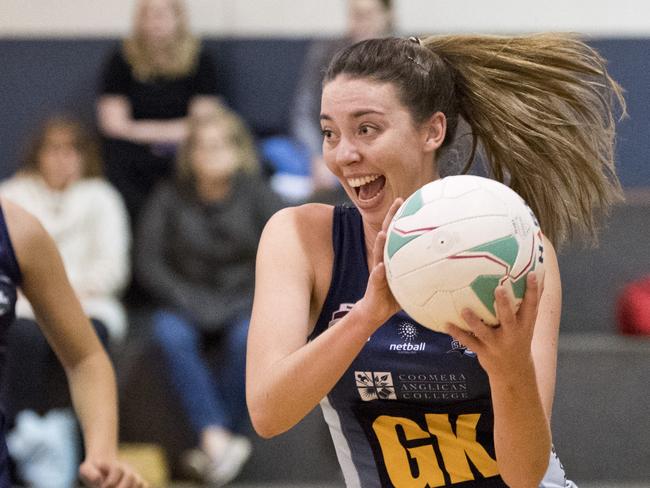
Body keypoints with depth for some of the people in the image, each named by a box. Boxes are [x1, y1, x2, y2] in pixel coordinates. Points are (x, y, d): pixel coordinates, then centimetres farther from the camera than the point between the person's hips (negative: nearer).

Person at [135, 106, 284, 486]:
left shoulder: (257, 195, -1)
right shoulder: (170, 198, 1)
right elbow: (148, 263, -2)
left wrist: (246, 305, -16)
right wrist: (192, 304, -13)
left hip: (245, 305, -1)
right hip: (188, 307, 1)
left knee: (246, 337, -36)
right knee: (170, 335, -34)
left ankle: (214, 450, -30)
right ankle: (218, 438, -43)